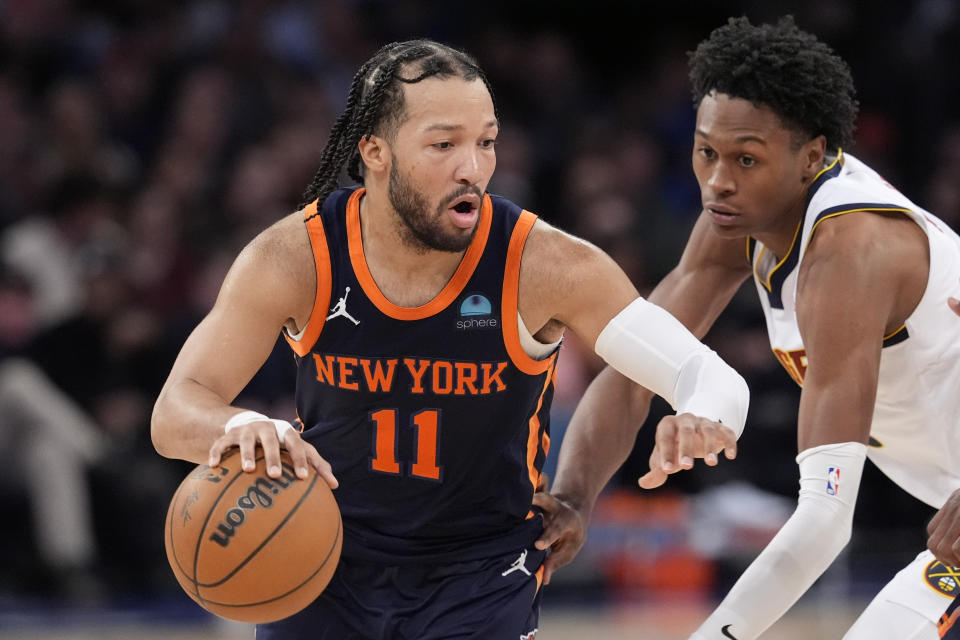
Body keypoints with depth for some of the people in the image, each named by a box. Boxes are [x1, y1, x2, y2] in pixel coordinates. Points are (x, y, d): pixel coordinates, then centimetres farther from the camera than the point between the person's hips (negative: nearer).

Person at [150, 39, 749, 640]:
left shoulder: (541, 264, -22)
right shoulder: (296, 258, -18)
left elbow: (714, 378, -23)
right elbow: (174, 414, -17)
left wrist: (699, 421, -49)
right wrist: (241, 428, -42)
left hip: (484, 571, -1)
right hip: (328, 563, 2)